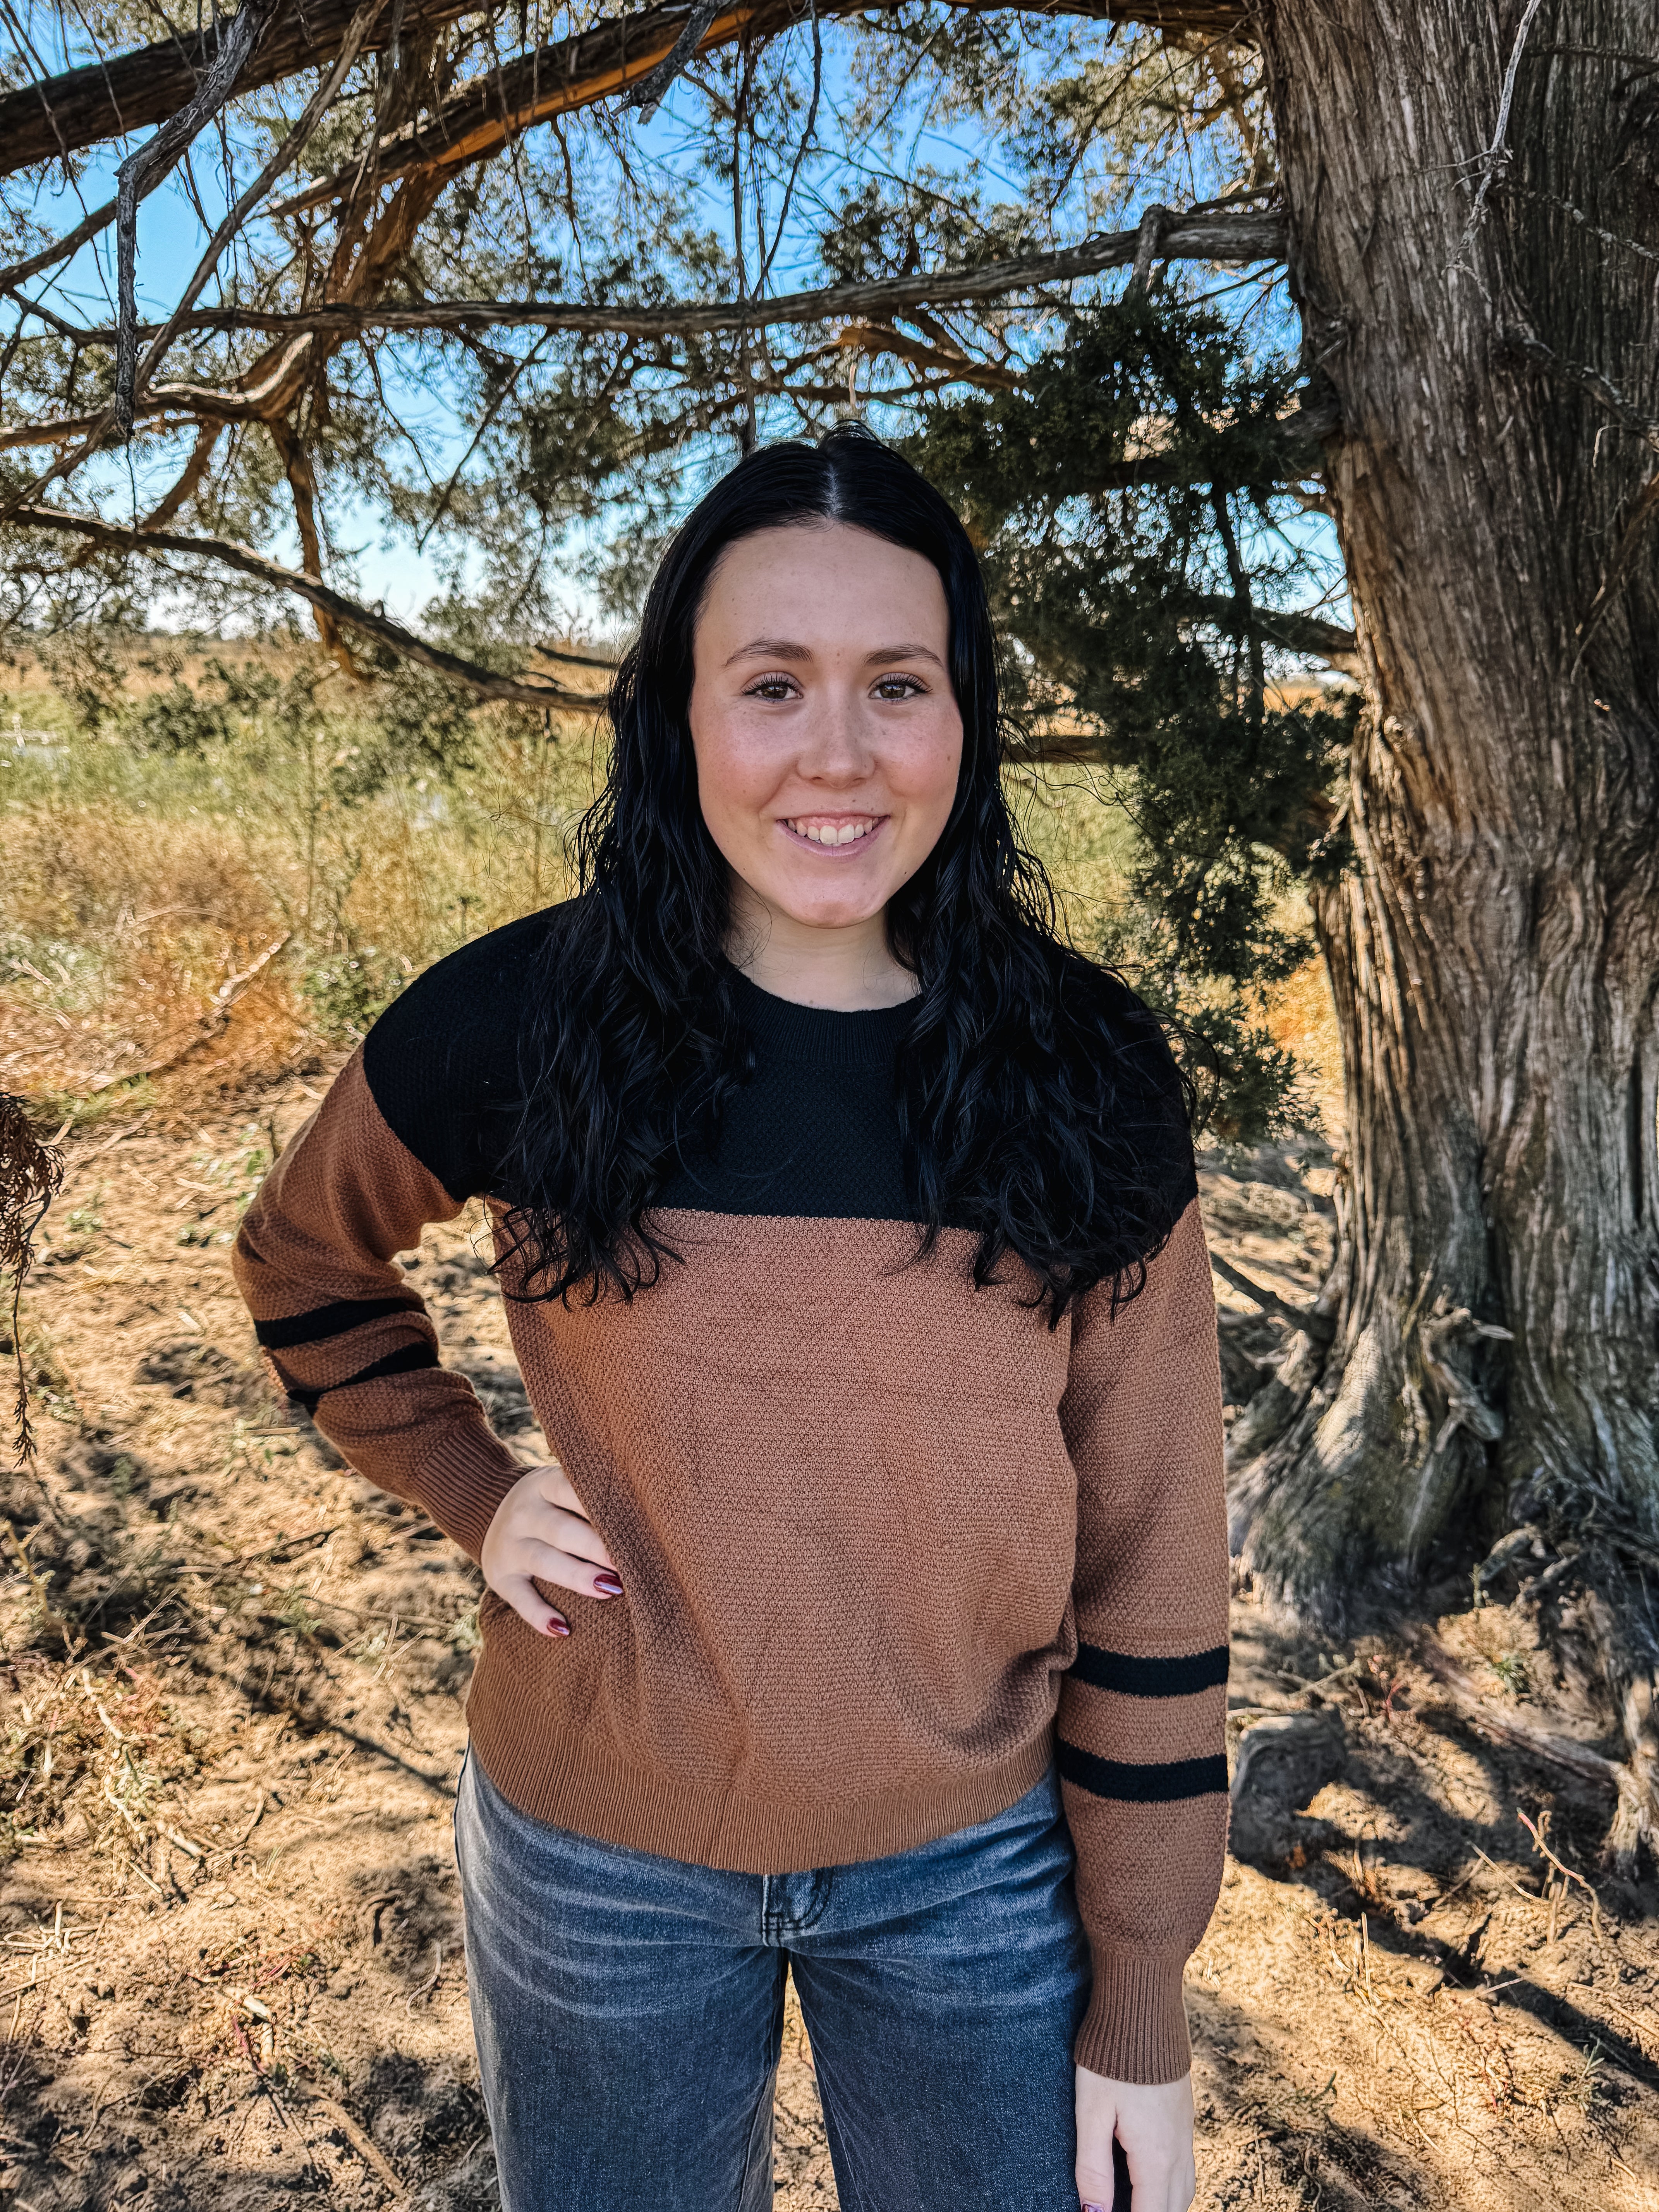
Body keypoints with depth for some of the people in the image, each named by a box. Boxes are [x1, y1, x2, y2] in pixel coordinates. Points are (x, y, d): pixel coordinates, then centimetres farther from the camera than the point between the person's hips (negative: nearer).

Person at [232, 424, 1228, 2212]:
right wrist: (468, 1495, -5)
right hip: (601, 1863, 1)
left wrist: (1138, 2012, -3)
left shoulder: (1082, 1080, -13)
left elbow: (1146, 1581, -8)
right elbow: (307, 1265, 7)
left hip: (979, 1873, 0)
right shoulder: (520, 1027, -14)